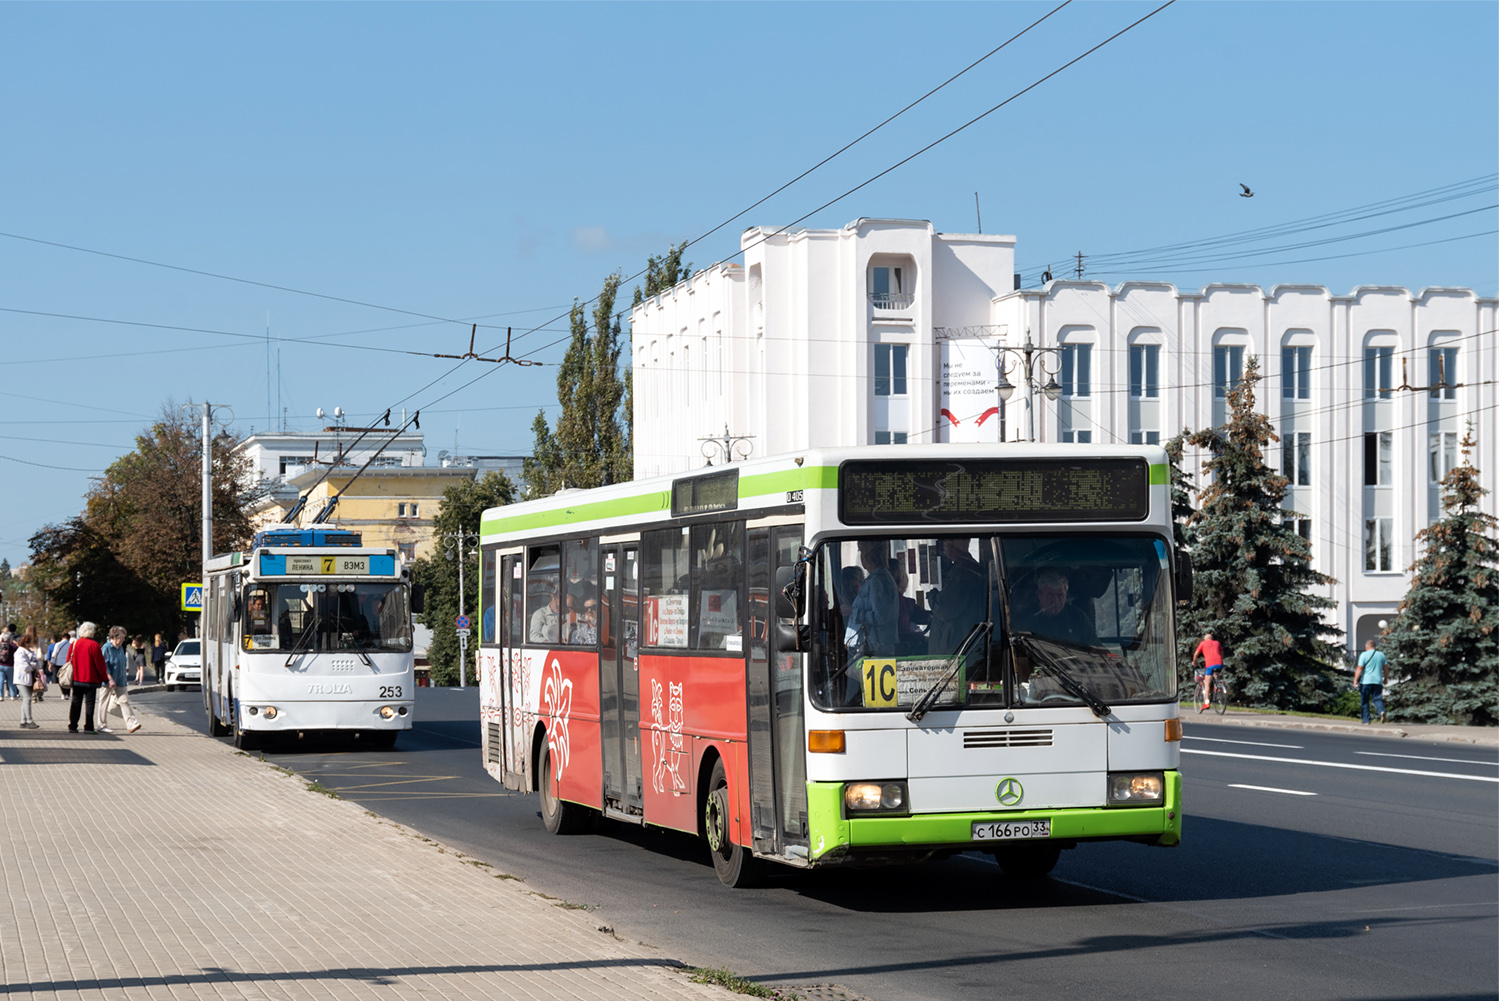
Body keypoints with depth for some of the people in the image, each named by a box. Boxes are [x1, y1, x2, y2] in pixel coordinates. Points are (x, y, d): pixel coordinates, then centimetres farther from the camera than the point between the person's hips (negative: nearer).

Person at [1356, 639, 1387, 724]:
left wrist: (1355, 680, -7)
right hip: (1378, 681, 3)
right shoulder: (1381, 655, 10)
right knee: (1377, 699, 4)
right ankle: (1381, 711, -25)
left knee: (1364, 701, 5)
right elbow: (1385, 668, 13)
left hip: (1366, 681, -3)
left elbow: (1360, 669, -10)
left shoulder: (1364, 655, -4)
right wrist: (1385, 679, 26)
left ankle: (1366, 720, 4)